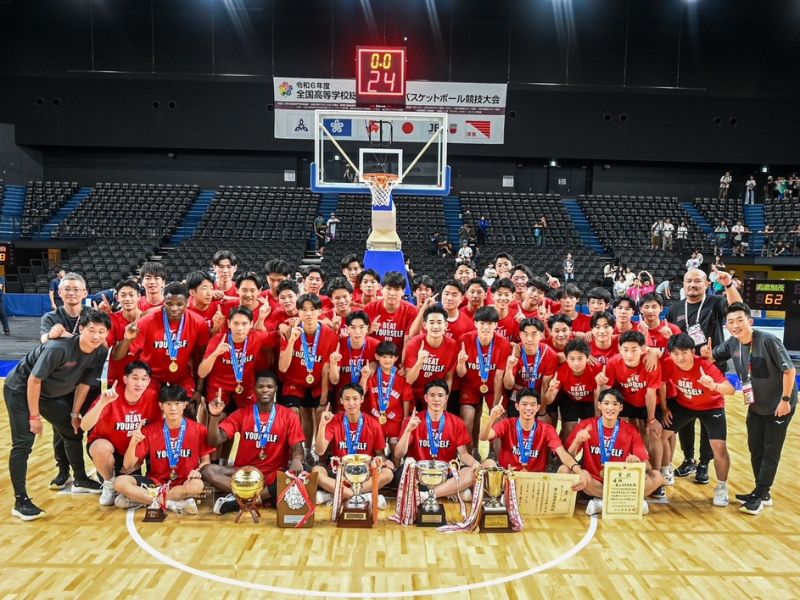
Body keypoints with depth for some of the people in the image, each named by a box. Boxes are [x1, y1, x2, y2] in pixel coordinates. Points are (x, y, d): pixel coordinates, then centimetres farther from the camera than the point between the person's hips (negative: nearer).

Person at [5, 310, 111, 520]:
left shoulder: (100, 353, -15)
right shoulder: (59, 348, -35)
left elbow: (84, 383, -2)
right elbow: (34, 380, -27)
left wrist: (75, 413, 2)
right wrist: (35, 416, -20)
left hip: (52, 393, 7)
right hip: (21, 390, -7)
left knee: (74, 431, 12)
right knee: (23, 443, -12)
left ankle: (80, 480, 31)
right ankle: (20, 501, -4)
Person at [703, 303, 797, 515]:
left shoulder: (768, 341, -24)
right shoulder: (732, 344, -7)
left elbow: (790, 370, -20)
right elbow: (713, 357, 7)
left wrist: (785, 399, -20)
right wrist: (707, 354, -17)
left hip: (779, 406, -6)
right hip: (756, 406, 6)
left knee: (771, 452, 2)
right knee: (755, 450, 13)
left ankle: (759, 496, 11)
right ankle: (762, 493, 27)